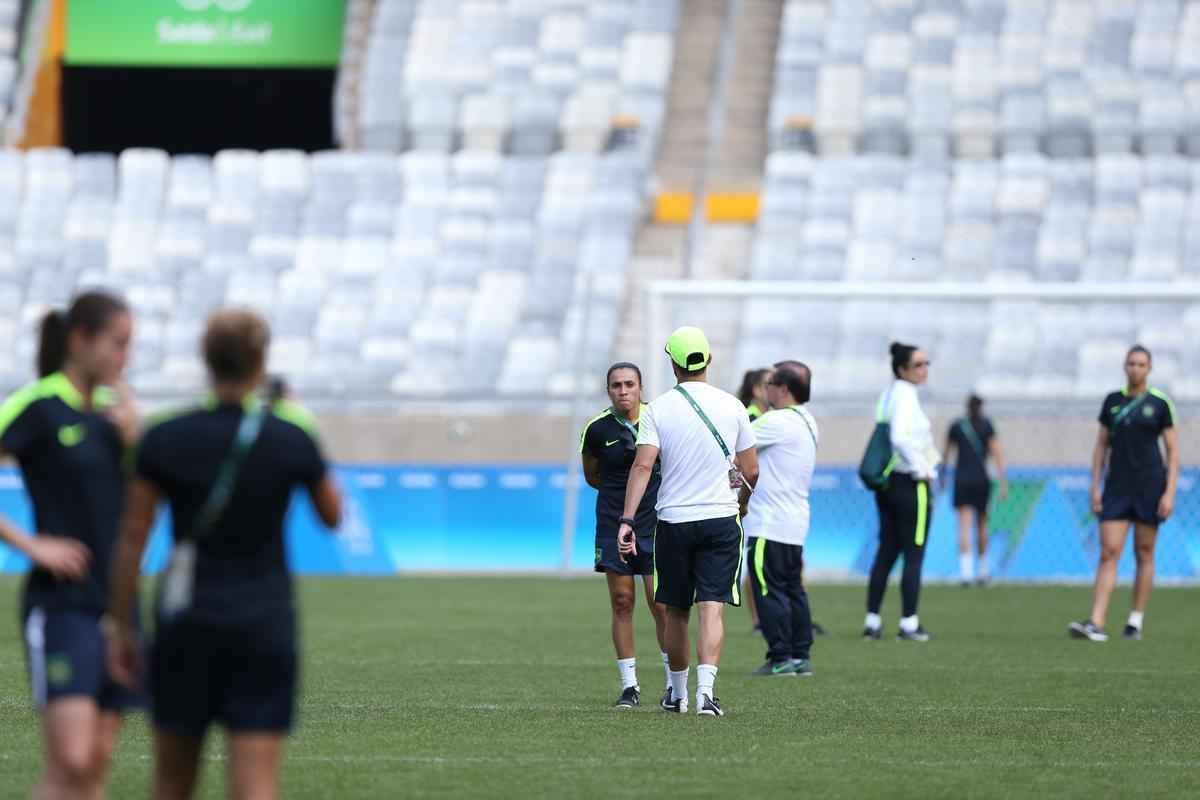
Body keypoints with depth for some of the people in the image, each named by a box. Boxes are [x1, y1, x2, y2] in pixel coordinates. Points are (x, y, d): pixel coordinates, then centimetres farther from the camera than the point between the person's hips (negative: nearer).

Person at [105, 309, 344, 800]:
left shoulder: (163, 441, -5)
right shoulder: (294, 440, -5)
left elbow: (131, 541, -3)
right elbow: (332, 516, 12)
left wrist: (120, 626, 7)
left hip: (187, 624, 1)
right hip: (265, 624, -1)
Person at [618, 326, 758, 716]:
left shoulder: (658, 409, -3)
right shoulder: (731, 406, 0)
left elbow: (642, 466, -13)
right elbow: (751, 472, 4)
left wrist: (628, 519, -16)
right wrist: (739, 490, 26)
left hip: (673, 520, 0)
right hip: (721, 518, 0)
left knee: (676, 612, 13)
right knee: (712, 609, -5)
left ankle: (677, 693, 25)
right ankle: (705, 687, -24)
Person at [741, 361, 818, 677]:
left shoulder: (778, 423, -17)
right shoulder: (806, 423, 14)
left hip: (769, 524, -9)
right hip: (795, 522, 9)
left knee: (770, 591, -5)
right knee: (793, 589, 13)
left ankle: (781, 657, -6)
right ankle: (801, 655, 14)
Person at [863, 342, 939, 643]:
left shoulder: (887, 395, 12)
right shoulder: (906, 395, -15)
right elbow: (900, 438, -28)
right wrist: (921, 470, -18)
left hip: (887, 481, 9)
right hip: (910, 483, -9)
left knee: (886, 551, 12)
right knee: (914, 554, -3)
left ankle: (872, 621, 13)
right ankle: (909, 623, -3)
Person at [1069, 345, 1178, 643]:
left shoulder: (1160, 403, -2)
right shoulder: (1112, 401, 7)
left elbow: (1173, 451, -1)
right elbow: (1101, 445, 12)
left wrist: (1170, 493, -10)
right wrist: (1095, 487, 3)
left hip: (1150, 487, -2)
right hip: (1117, 488, 2)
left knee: (1144, 554, 4)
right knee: (1109, 552, -8)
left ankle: (1136, 621, 14)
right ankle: (1096, 623, -17)